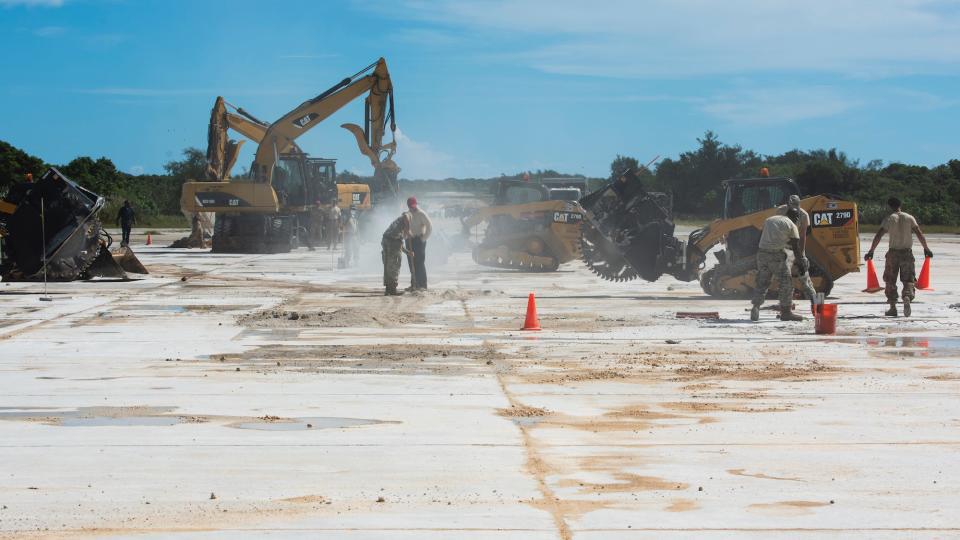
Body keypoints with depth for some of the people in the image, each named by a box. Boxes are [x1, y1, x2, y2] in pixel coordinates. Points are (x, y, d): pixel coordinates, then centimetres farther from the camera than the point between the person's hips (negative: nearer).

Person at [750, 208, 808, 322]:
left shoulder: (769, 220, 20)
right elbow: (796, 248, 1)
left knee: (762, 283, 13)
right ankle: (786, 312, 7)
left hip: (762, 252, 5)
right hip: (777, 255, -5)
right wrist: (801, 264, 9)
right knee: (786, 283, 6)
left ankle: (756, 307, -2)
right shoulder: (791, 225, 3)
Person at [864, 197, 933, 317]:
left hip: (893, 252, -1)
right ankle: (907, 297, -23)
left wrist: (871, 251, -4)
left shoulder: (889, 219, -2)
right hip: (907, 252, 1)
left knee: (890, 281, 9)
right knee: (908, 279, 5)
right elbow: (920, 235, 0)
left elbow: (878, 236, -8)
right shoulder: (909, 218, 3)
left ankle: (893, 307, 7)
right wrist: (926, 249, 10)